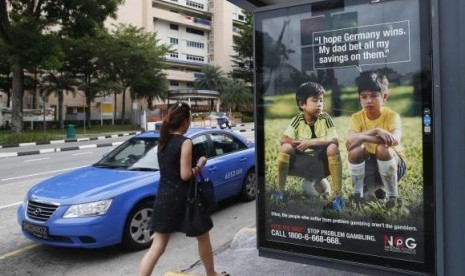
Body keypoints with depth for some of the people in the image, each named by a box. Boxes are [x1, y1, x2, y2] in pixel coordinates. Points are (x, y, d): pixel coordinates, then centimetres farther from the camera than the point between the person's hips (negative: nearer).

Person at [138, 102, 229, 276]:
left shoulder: (163, 141, 7)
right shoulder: (185, 142, -16)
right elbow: (185, 175, -19)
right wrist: (200, 165, -3)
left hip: (163, 198, 6)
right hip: (181, 199, -6)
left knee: (157, 247, 9)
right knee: (203, 237, 18)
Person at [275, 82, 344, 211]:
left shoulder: (325, 118, -8)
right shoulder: (297, 120, -6)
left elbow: (334, 140, -20)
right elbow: (283, 140, -16)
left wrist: (310, 142, -27)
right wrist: (299, 143, -28)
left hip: (322, 160, -1)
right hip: (302, 160, 1)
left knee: (333, 147, -29)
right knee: (286, 147, -25)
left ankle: (337, 196, -24)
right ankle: (280, 191, -12)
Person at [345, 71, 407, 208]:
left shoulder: (392, 115, -14)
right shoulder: (357, 117, -9)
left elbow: (395, 140, -34)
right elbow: (350, 141, -28)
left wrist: (363, 138, -37)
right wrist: (375, 131, -41)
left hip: (393, 165, -2)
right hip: (367, 166, 2)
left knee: (382, 149, -33)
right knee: (355, 150, -28)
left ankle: (393, 195, -13)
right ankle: (358, 192, -7)